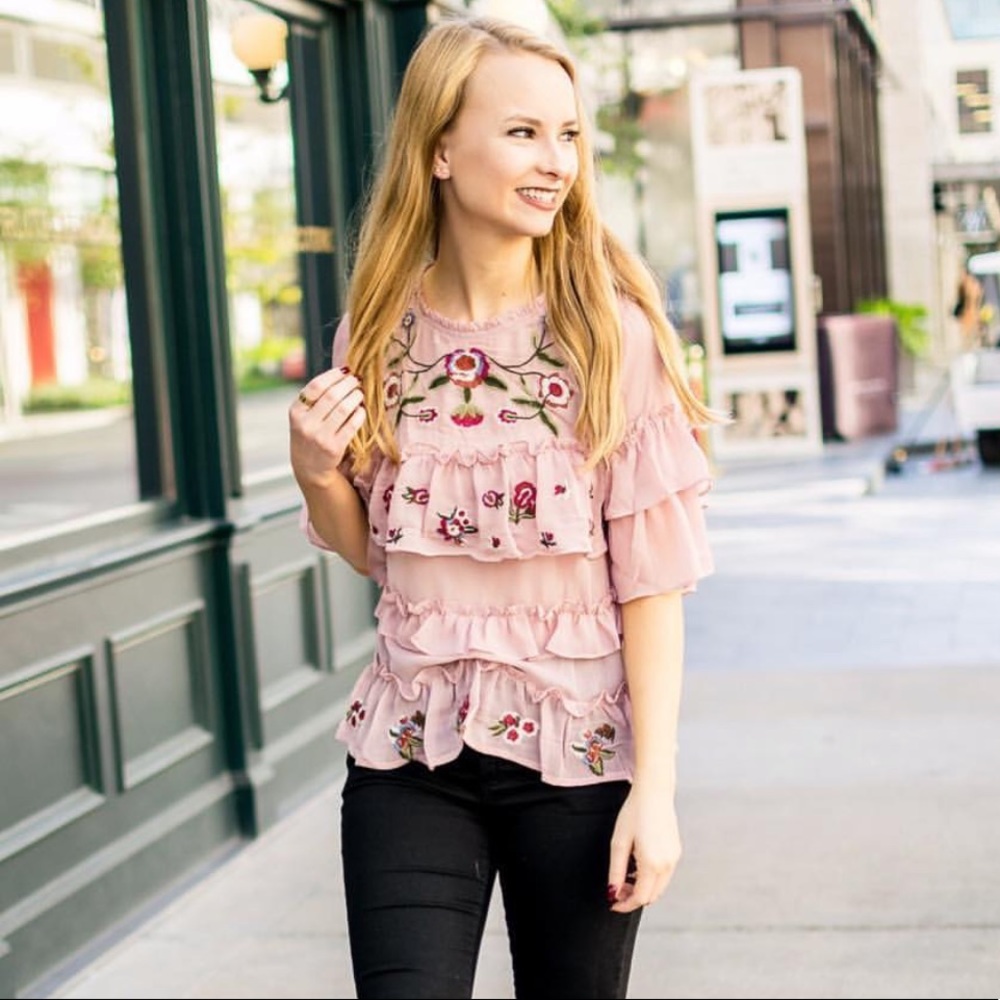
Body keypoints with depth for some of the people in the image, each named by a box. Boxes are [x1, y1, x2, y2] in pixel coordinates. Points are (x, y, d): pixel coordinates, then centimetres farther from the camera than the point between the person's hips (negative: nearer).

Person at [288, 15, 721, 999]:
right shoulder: (378, 335, 0)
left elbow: (652, 581, -9)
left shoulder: (613, 331, -9)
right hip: (409, 749, 2)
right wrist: (317, 473, -7)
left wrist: (656, 785, -12)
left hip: (576, 755, -2)